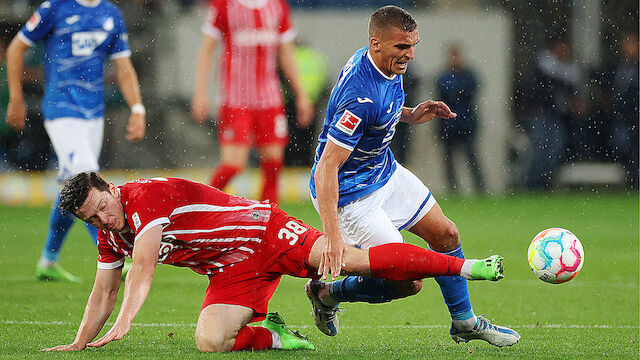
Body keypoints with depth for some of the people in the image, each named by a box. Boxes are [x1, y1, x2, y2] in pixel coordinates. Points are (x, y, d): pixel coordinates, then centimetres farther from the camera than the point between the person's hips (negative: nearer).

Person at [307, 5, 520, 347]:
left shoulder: (386, 66, -6)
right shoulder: (361, 98, -35)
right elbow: (326, 169, -35)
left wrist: (409, 114, 1)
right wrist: (332, 236, -41)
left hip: (385, 171, 10)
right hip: (350, 194, -10)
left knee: (445, 234, 14)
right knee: (408, 282, -7)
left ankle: (464, 321, 33)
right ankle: (327, 293, 15)